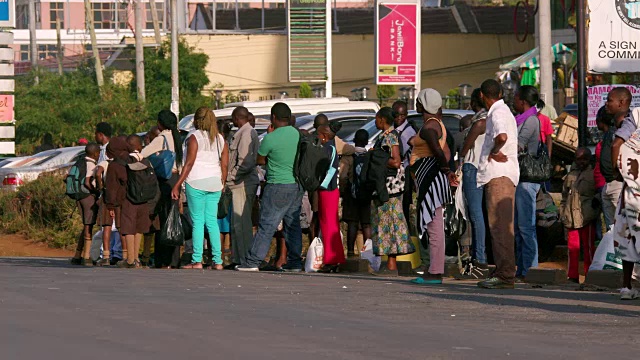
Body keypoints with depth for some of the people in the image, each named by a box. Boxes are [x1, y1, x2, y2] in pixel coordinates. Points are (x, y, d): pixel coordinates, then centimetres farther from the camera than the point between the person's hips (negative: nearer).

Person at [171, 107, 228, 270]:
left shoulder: (194, 137, -4)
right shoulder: (220, 139, 12)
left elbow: (189, 163, -9)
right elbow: (225, 165, 8)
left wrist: (177, 185, -7)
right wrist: (222, 184, 17)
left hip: (197, 182, -5)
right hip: (215, 183, 5)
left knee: (198, 221, -4)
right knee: (212, 221, 7)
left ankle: (197, 260, -7)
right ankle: (217, 261, 1)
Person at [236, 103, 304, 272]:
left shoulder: (271, 138, -14)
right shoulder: (297, 134, 4)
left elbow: (259, 160, -1)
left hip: (278, 186, -6)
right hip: (297, 185, 6)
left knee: (266, 225, -5)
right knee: (293, 224, 11)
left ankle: (253, 261, -4)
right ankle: (295, 262, 11)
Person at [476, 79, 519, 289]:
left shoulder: (498, 113, -11)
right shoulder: (502, 112, 22)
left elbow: (502, 137, -31)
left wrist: (493, 152, -15)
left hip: (500, 176, -11)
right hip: (496, 175, 11)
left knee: (500, 226, -13)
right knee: (497, 227, 13)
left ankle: (506, 275, -17)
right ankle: (502, 272, 16)